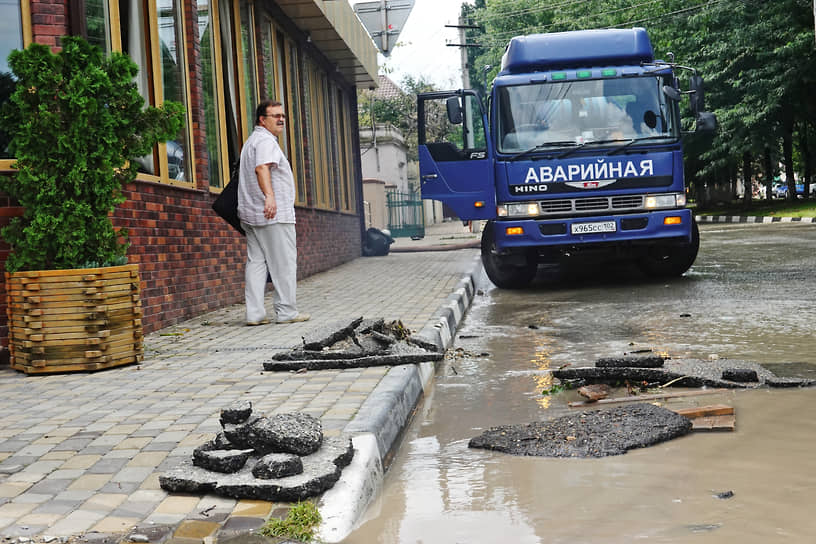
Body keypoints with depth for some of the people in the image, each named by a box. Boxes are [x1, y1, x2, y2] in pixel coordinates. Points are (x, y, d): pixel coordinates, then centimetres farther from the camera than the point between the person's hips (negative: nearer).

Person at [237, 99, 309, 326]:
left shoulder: (251, 141, 25)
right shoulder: (266, 141, -10)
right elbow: (262, 167, -28)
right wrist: (269, 196, -42)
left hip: (251, 214, 10)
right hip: (275, 215, -10)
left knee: (256, 262, 5)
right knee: (284, 264, -3)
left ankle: (255, 313, 3)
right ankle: (286, 311, 0)